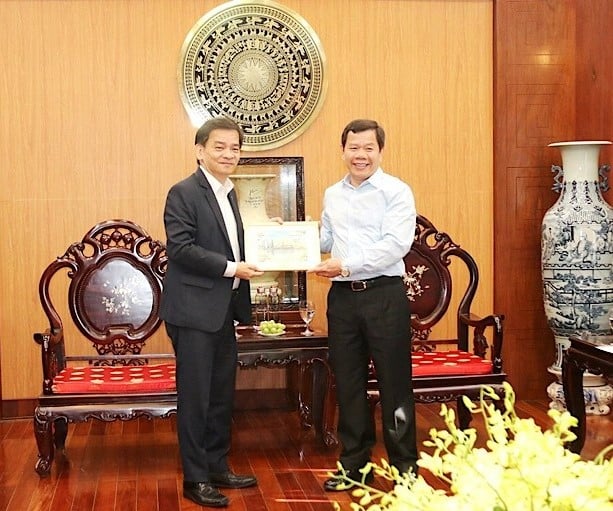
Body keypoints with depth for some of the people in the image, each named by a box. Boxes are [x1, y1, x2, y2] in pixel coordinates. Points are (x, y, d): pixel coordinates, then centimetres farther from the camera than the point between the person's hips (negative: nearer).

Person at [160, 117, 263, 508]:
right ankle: (196, 478, 10)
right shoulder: (184, 192, -11)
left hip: (223, 310, 8)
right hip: (194, 310, -8)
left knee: (222, 394, 14)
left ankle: (218, 466, 26)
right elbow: (180, 247, -20)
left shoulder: (228, 193, 15)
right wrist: (231, 268, -19)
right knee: (195, 395, 0)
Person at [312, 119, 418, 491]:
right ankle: (355, 464, 23)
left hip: (384, 294, -5)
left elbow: (396, 244, -17)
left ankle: (405, 465, 13)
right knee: (348, 383, 11)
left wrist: (346, 265, -20)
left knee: (394, 383, 1)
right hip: (342, 296, 6)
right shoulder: (332, 195, 14)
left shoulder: (396, 192, -6)